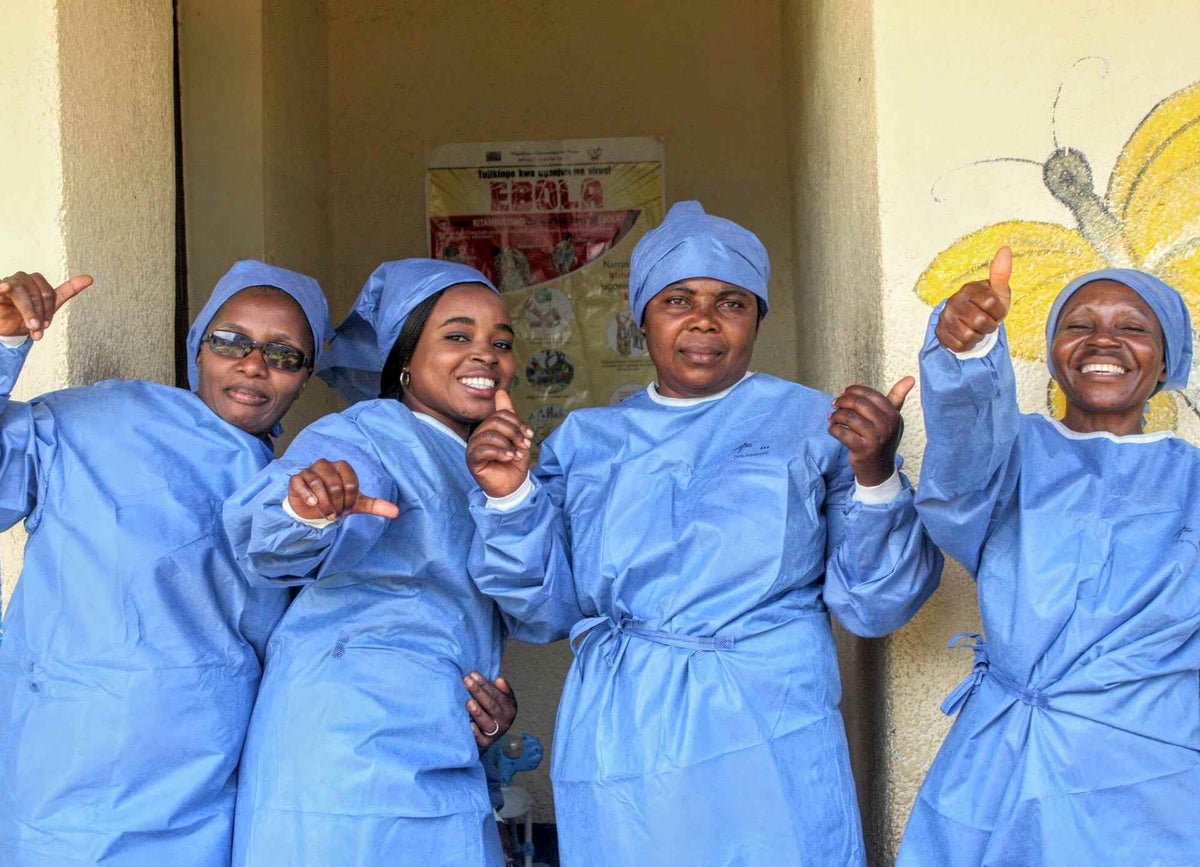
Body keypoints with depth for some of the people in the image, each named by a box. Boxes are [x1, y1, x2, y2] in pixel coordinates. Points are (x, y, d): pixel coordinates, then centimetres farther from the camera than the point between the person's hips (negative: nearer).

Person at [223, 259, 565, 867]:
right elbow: (277, 551, -26)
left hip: (441, 764, 8)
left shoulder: (477, 469, 20)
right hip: (351, 746, -8)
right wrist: (306, 513, -49)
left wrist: (495, 702, 8)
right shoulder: (370, 434, -7)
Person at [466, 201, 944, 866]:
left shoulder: (814, 425, 3)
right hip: (615, 749, 2)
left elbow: (877, 607, -3)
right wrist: (510, 496, -6)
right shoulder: (585, 439, 11)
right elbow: (546, 602, 8)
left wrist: (874, 476, -18)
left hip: (768, 744, -2)